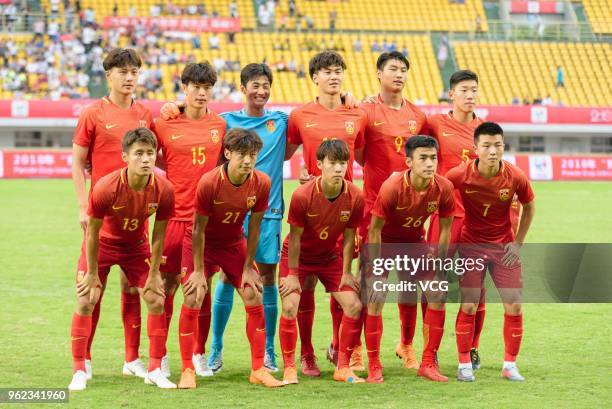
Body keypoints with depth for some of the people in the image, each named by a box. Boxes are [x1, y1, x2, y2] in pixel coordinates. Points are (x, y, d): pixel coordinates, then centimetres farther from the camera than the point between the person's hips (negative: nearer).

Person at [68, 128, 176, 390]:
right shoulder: (105, 188, -33)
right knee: (85, 301, -11)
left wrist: (153, 274, -6)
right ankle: (79, 372, 1)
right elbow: (92, 231, -20)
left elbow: (158, 234, -10)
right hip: (102, 243, -2)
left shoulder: (163, 190, -25)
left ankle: (155, 370, 9)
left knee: (156, 300, -4)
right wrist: (92, 273, -14)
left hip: (136, 245, 3)